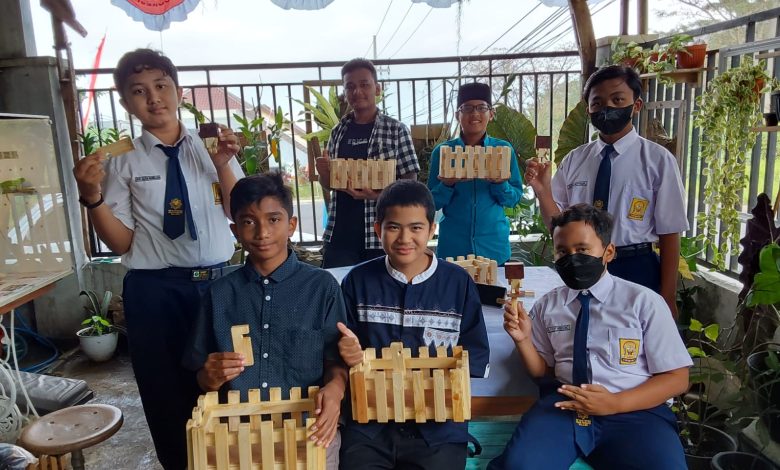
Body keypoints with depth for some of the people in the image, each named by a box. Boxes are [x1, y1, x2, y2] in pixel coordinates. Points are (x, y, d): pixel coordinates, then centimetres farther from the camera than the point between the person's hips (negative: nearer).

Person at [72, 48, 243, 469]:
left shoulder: (213, 147, 4)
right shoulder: (122, 162, -1)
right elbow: (121, 243, -2)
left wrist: (223, 165, -16)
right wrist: (91, 197, -17)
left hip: (218, 282, 2)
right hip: (155, 292, -1)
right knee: (167, 391, 12)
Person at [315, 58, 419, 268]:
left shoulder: (396, 130, -2)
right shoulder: (338, 132, 9)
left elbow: (410, 181, -4)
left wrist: (378, 194, -21)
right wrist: (324, 172, -6)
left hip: (381, 235, -3)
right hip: (339, 235, 3)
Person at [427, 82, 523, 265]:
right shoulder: (442, 151, -1)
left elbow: (514, 199, 2)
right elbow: (433, 203, 1)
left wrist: (500, 184, -18)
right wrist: (447, 185, -18)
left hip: (494, 246, 1)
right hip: (452, 247, 0)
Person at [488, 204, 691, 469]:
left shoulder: (644, 302, 1)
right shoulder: (547, 306, 11)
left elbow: (677, 379, 2)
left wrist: (614, 403, -13)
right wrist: (522, 339, -2)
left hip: (633, 411, 0)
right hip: (563, 405, 1)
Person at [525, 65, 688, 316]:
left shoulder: (658, 160, -8)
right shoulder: (574, 159, 3)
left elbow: (669, 234, -6)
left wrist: (667, 298, -4)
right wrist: (541, 190, -14)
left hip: (636, 271, -3)